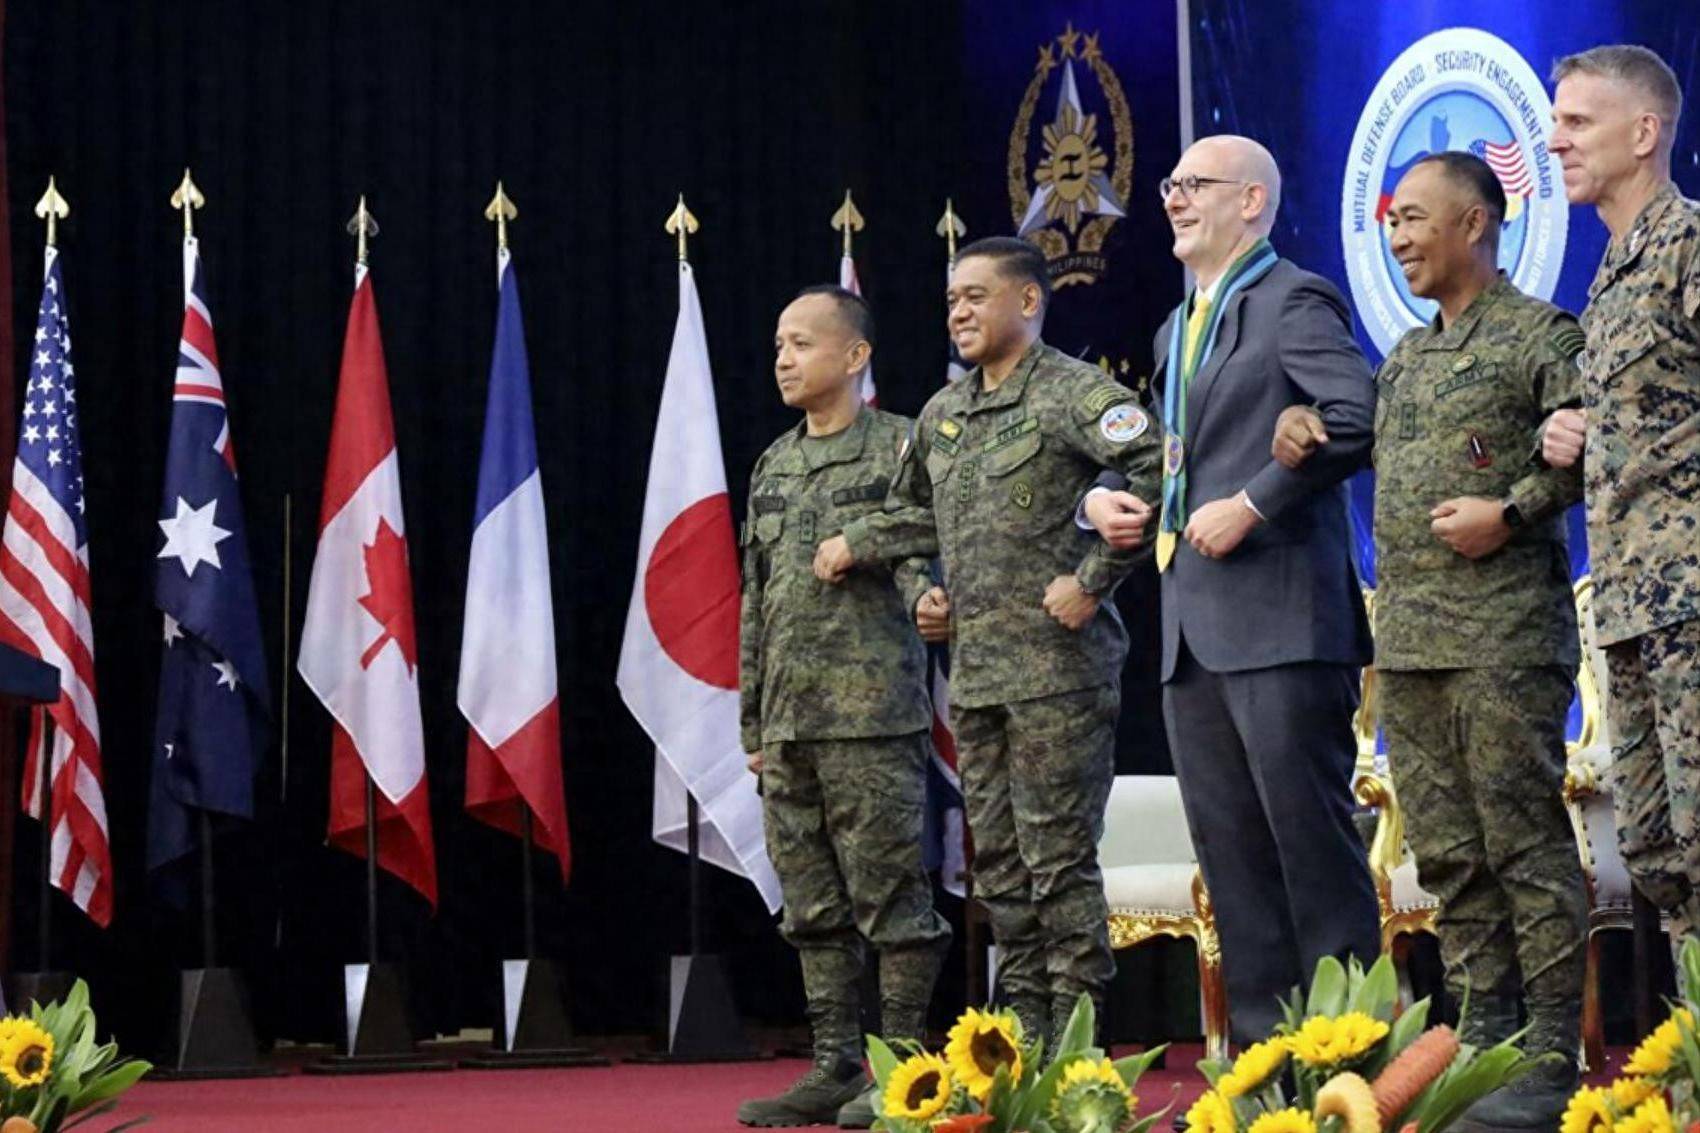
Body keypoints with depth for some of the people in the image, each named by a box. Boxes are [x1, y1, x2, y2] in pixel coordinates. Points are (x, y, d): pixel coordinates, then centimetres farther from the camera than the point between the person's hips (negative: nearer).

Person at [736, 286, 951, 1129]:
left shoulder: (897, 447, -1)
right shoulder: (773, 467, 18)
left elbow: (920, 553, -8)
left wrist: (929, 595, -33)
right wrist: (753, 721, 18)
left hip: (871, 712, -7)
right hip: (788, 724, 7)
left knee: (888, 892, -5)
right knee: (811, 902, 8)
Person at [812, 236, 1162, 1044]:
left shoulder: (1069, 393, -9)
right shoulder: (942, 416, 17)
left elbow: (1156, 471, -21)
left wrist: (1092, 579, -20)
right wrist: (857, 545, 21)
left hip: (1056, 667, -8)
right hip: (975, 670, 8)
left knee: (1058, 857, -7)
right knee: (998, 865, 9)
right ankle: (1027, 1044, 15)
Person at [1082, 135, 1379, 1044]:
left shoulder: (1293, 304, -5)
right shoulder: (1176, 331, 22)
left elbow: (1355, 420, -18)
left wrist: (1249, 504, -18)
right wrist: (1106, 494, 11)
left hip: (1279, 618, -9)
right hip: (1192, 628, 9)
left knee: (1310, 832, -8)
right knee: (1226, 845, 8)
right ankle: (1262, 1043, 11)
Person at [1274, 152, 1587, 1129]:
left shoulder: (1542, 335, -1)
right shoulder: (1405, 359, 21)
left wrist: (1512, 510, -19)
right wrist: (1304, 432, 10)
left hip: (1505, 635, -7)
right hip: (1407, 643, 8)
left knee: (1526, 846, -7)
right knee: (1449, 857, 6)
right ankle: (1486, 1043, 11)